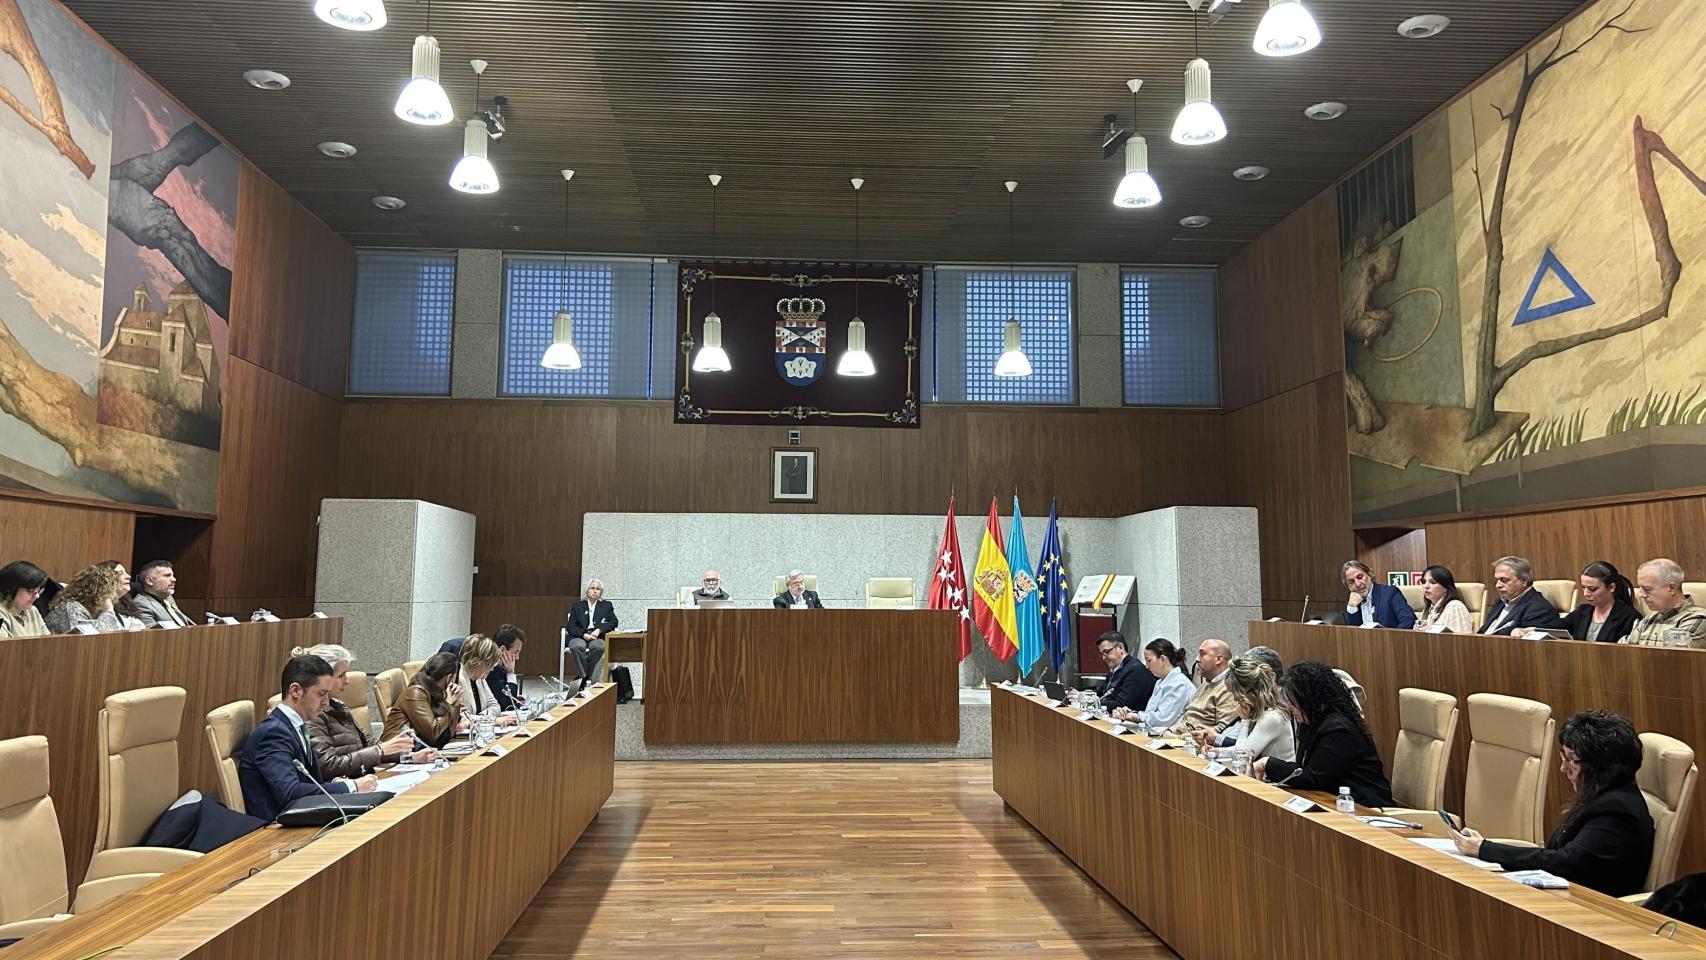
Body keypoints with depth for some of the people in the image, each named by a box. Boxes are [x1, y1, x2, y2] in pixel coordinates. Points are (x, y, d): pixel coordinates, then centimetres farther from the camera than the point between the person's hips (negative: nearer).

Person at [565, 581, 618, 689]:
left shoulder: (607, 605, 18)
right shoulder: (577, 606, 16)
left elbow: (613, 622, 7)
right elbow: (571, 627, 7)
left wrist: (599, 630, -11)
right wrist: (584, 634, -12)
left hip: (598, 637, 0)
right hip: (579, 637, 0)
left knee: (598, 647, -37)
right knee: (576, 647, -37)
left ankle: (586, 679, -23)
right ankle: (585, 676, -26)